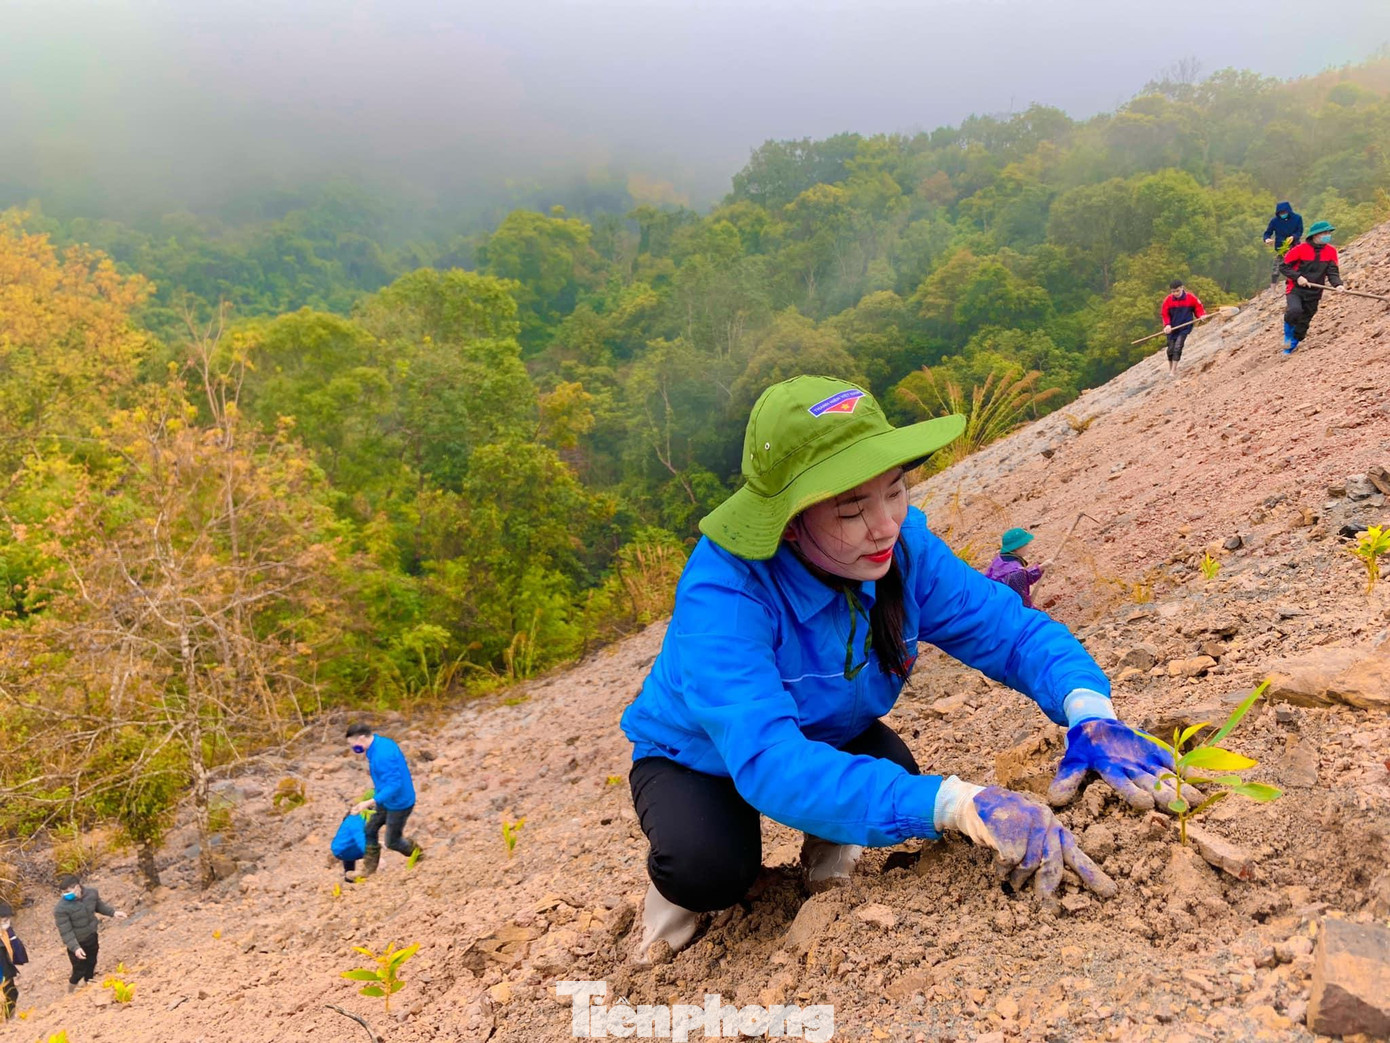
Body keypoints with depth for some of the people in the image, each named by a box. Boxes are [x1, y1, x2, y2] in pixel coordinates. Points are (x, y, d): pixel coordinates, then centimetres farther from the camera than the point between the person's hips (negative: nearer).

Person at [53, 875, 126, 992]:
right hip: (77, 943, -5)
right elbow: (66, 932, -27)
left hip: (92, 937, 5)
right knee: (79, 972, 7)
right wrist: (75, 948, -36)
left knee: (91, 965, 22)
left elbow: (99, 906, 9)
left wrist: (113, 912, -3)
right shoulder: (61, 909, -29)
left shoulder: (91, 893, -13)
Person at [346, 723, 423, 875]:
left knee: (392, 842, 8)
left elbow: (394, 785, -35)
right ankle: (369, 870, 24)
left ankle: (419, 854, 32)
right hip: (386, 800, 9)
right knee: (370, 830, 13)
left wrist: (369, 803, -40)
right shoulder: (380, 742, -3)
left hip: (399, 803, -9)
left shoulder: (383, 755, -33)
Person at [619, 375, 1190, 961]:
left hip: (826, 735, 4)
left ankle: (829, 850, 9)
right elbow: (769, 763, -51)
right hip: (697, 757, -4)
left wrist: (1089, 714, -41)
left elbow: (1011, 631, -18)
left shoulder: (902, 545, -24)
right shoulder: (721, 596, -41)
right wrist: (958, 803, -62)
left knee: (898, 778, -25)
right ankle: (677, 877, 6)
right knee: (713, 871, -31)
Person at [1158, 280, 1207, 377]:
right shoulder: (1168, 300, -7)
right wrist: (1167, 325, -16)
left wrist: (1201, 315, -16)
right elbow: (1165, 314, -1)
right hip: (1172, 328, 2)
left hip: (1185, 327, -2)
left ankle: (1173, 370, -9)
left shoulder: (1191, 298, -8)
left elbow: (1198, 308, 4)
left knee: (1178, 347, -15)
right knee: (1171, 349, 3)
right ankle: (1170, 368, 26)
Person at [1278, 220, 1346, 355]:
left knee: (1303, 323, 10)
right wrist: (1297, 277, -20)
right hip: (1295, 289, -4)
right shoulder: (1301, 249, -12)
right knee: (1295, 310, -32)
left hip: (1314, 293, 4)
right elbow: (1283, 266, -6)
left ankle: (1291, 345, 32)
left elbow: (1332, 272, 0)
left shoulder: (1331, 251, 0)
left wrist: (1337, 284, -19)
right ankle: (1288, 333, -2)